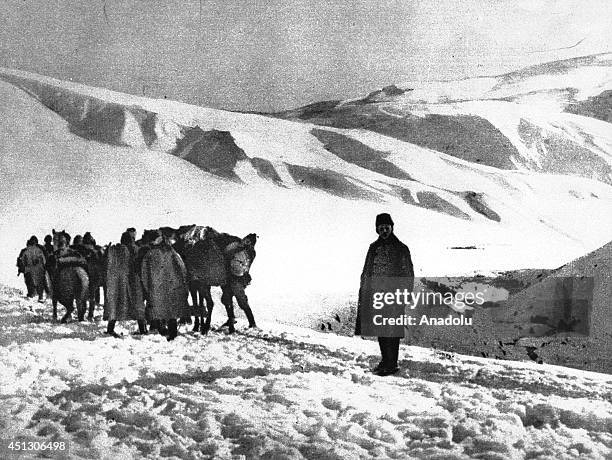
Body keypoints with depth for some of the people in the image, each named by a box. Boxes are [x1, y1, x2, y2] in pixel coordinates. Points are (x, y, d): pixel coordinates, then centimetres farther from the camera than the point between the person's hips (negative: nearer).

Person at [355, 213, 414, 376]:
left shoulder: (401, 249, -2)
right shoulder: (373, 248, 12)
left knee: (392, 330, -5)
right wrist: (363, 292, 12)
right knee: (380, 330, 9)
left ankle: (392, 364, 2)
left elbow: (408, 274, -1)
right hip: (376, 294, 5)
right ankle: (385, 361, 20)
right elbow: (366, 272, 17)